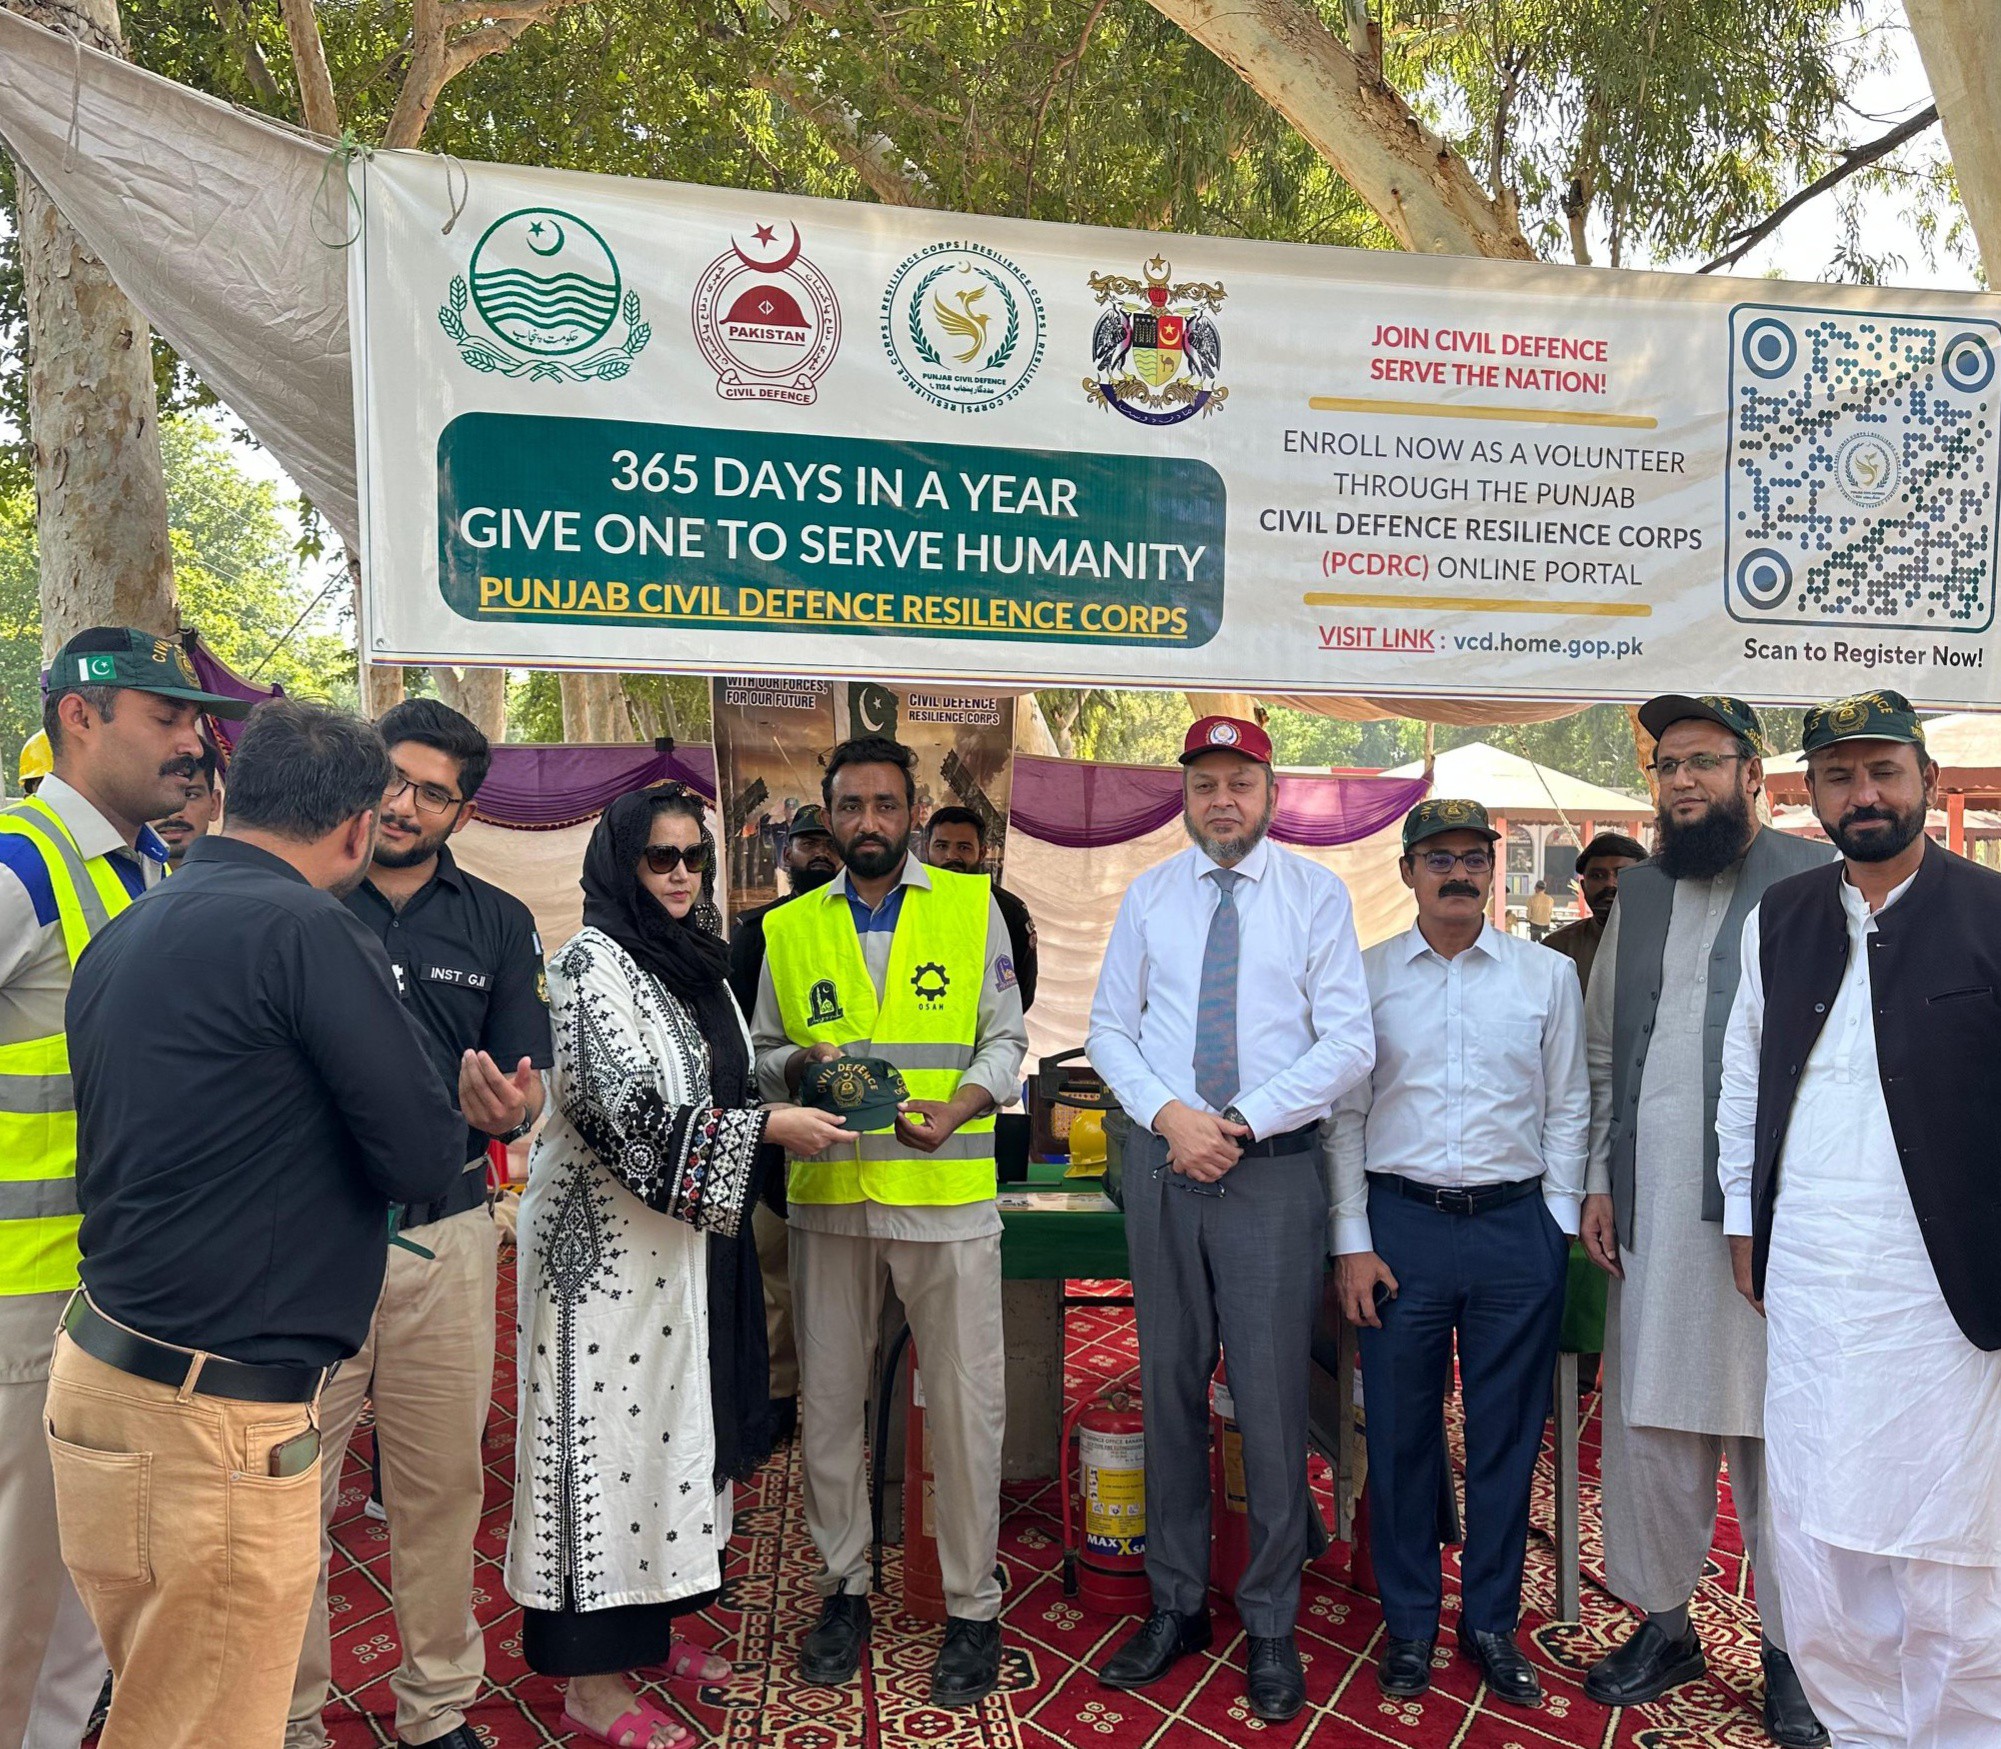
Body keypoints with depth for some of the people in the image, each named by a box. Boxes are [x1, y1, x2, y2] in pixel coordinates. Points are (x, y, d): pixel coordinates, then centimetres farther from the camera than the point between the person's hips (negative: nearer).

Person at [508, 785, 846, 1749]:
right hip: (604, 1235, -8)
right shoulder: (591, 959, -13)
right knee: (607, 1428, 0)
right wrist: (764, 1126, -19)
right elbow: (624, 1107, -22)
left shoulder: (693, 959, 11)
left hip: (674, 1233, 8)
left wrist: (795, 1085, 4)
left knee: (664, 1420, 15)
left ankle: (644, 1632, 31)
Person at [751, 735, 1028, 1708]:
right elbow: (761, 1058, 13)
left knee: (964, 1406, 3)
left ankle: (971, 1607, 20)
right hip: (827, 1195, 3)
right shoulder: (789, 928, 9)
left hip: (948, 1197, -2)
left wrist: (961, 1106, -15)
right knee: (827, 1402, 13)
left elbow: (1005, 1040, 3)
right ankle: (843, 1585, 32)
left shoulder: (972, 908, 4)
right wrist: (800, 1061, -9)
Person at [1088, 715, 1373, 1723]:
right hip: (1161, 1163, 3)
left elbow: (1349, 1044, -5)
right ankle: (1177, 1605, 28)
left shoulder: (1317, 894, -1)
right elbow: (1109, 1028, 7)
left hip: (1273, 1169, -2)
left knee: (1271, 1400, 2)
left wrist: (1241, 1122, -12)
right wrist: (1170, 1114, -10)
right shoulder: (1148, 895, 7)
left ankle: (1271, 1627, 21)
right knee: (1169, 1391, 11)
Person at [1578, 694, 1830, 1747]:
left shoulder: (1816, 881, -3)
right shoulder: (1640, 892, 14)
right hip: (1652, 1213, 5)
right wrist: (1599, 1178, 9)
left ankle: (1789, 1653, 23)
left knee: (1775, 1435, 6)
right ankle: (1664, 1625, 27)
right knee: (1649, 1424, 11)